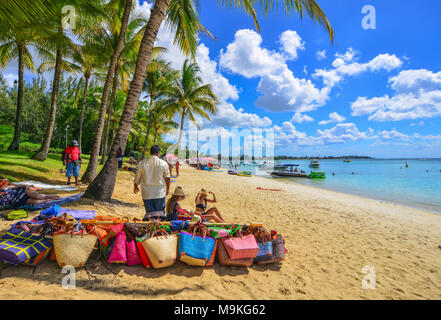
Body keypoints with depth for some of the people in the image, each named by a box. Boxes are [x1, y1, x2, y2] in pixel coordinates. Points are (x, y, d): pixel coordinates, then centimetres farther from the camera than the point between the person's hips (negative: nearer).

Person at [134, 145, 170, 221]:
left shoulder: (142, 163, -1)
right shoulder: (163, 163, -5)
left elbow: (137, 178, 9)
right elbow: (167, 178, 1)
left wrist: (135, 187, 28)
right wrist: (167, 189, 17)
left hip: (147, 193, 2)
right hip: (160, 193, -1)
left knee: (149, 212, 11)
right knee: (160, 213, 10)